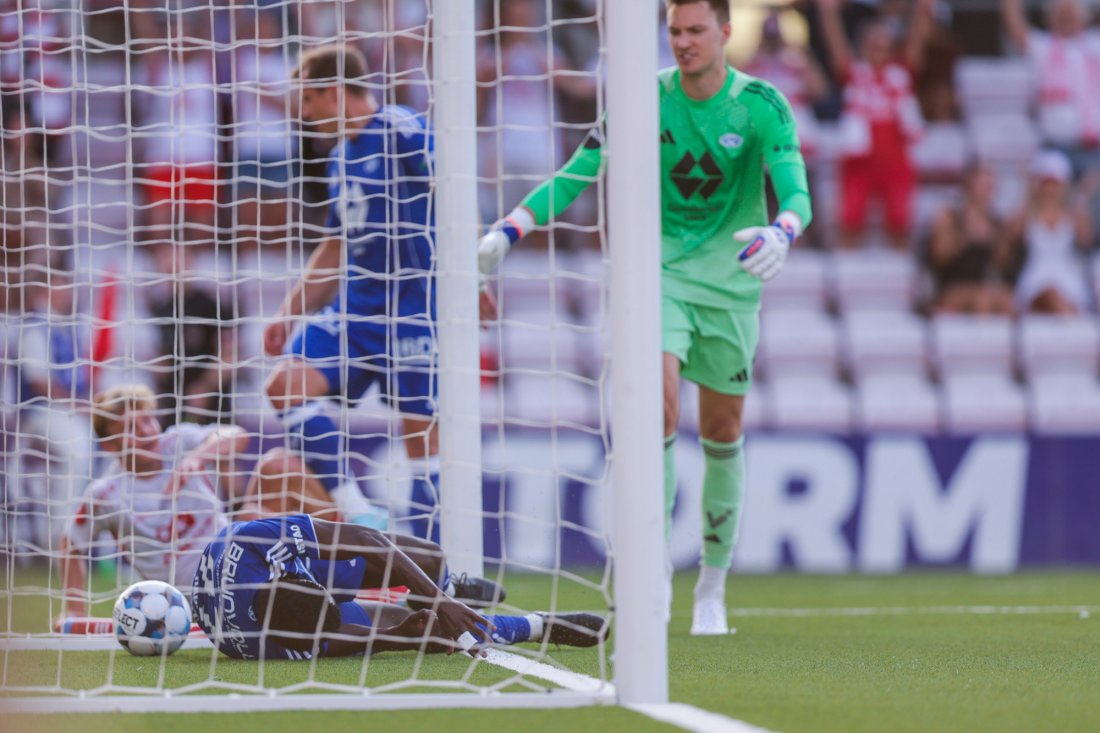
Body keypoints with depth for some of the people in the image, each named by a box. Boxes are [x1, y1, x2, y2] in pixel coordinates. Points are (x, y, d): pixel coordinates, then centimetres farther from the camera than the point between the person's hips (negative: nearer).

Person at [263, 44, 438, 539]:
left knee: (421, 432, -6)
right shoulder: (342, 156, 18)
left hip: (414, 307, -9)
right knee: (287, 385, -9)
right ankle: (357, 513, -11)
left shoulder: (403, 133, -9)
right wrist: (290, 312, 23)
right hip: (355, 307, 9)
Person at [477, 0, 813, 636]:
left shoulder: (761, 105, -9)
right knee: (660, 406, -21)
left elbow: (795, 191, -20)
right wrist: (507, 233, -18)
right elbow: (576, 175, -5)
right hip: (660, 273, 0)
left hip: (731, 284, 1)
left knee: (722, 433, 7)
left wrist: (781, 233, -44)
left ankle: (713, 586, 22)